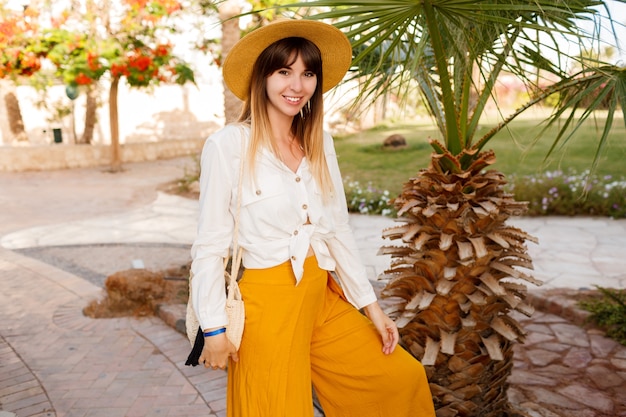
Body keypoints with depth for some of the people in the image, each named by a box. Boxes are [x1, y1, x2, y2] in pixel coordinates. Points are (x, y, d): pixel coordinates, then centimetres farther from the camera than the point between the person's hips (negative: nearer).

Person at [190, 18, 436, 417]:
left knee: (404, 379, 13)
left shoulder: (319, 141, 5)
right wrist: (214, 329, -9)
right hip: (269, 301, -5)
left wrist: (371, 304, 7)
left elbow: (338, 228, 7)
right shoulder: (228, 145, -12)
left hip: (324, 296, 6)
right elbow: (209, 246, -9)